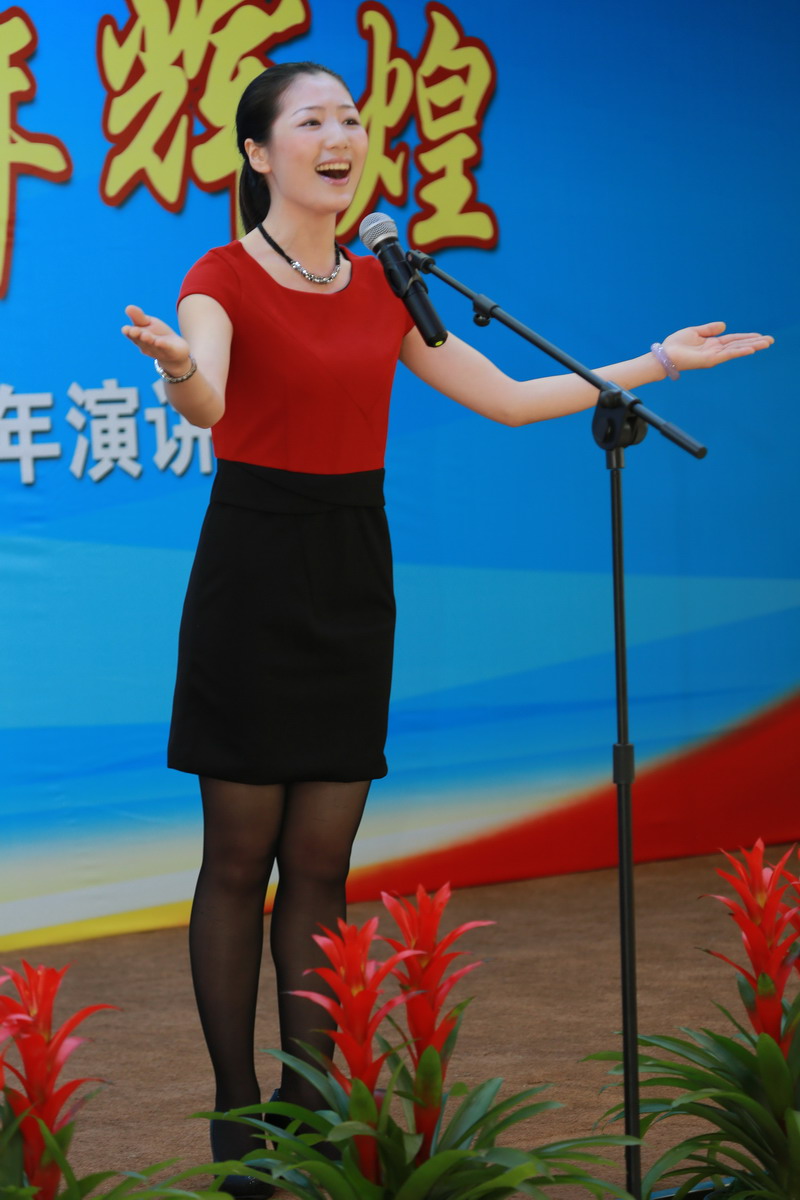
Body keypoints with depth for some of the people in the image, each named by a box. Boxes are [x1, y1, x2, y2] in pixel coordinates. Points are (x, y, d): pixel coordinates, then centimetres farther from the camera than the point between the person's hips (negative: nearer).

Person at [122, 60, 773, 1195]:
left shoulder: (382, 290, 12)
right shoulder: (222, 280, -7)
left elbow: (507, 398, 17)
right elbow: (206, 403, -27)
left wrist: (655, 363, 16)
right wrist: (178, 370, -51)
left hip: (354, 575, 5)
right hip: (253, 561, -5)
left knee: (321, 860, 7)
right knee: (239, 855, 0)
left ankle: (311, 1100, 14)